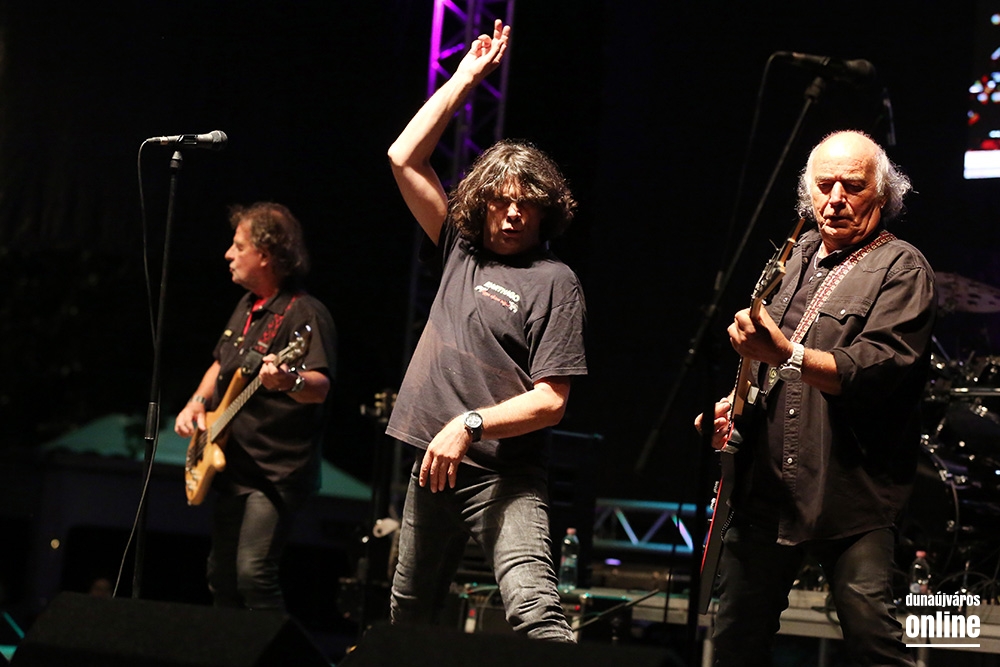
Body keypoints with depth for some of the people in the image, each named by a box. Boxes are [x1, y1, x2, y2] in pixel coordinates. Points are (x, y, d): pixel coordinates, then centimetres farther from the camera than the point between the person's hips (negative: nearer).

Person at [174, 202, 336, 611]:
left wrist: (289, 381, -48)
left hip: (274, 473, -9)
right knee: (221, 576, 13)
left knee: (253, 573, -20)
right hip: (231, 466, 9)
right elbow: (221, 364, 28)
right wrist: (199, 402, 10)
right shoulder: (247, 307, 15)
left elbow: (320, 387, -26)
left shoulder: (305, 313, -13)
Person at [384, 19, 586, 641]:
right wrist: (465, 79, 11)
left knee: (534, 607, -25)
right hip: (434, 466, 6)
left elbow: (551, 401, -11)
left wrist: (469, 425, -22)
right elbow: (404, 158, 12)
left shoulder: (554, 281, -5)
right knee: (409, 613, 15)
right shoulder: (461, 249, 11)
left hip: (505, 475, -6)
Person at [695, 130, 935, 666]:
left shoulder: (901, 268, -5)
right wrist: (736, 401, 12)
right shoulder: (796, 257, 18)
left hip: (849, 489, -7)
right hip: (766, 482, 7)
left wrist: (786, 353, -32)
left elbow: (878, 366, -21)